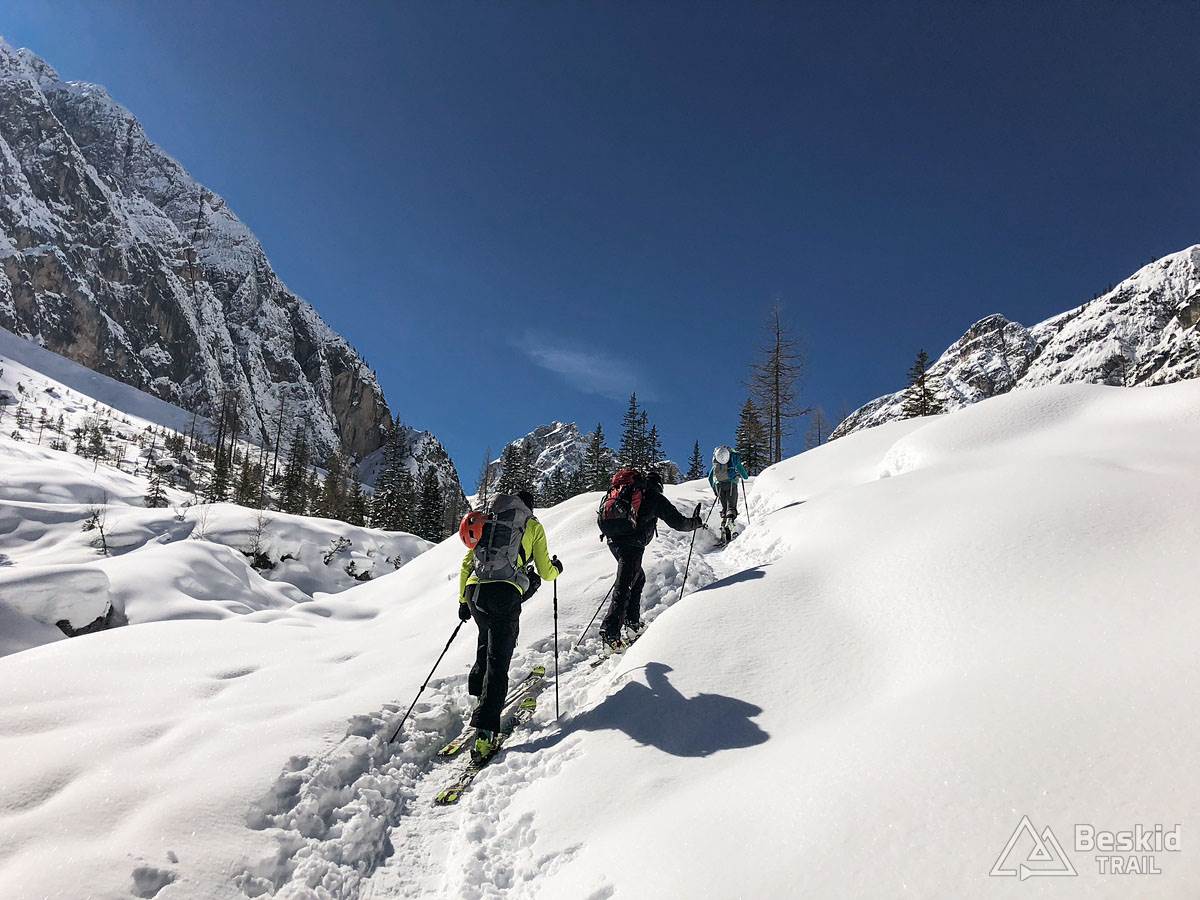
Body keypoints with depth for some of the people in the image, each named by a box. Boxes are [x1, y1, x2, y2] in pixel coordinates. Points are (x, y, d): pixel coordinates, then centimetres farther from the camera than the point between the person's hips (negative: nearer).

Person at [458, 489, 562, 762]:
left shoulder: (487, 521, 23)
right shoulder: (533, 526, 13)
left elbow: (466, 564, 20)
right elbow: (545, 572, 13)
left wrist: (463, 600, 26)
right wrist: (556, 568, 36)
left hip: (474, 592, 4)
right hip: (505, 595, -4)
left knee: (487, 643, 31)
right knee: (498, 662, -3)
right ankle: (484, 733, -11)